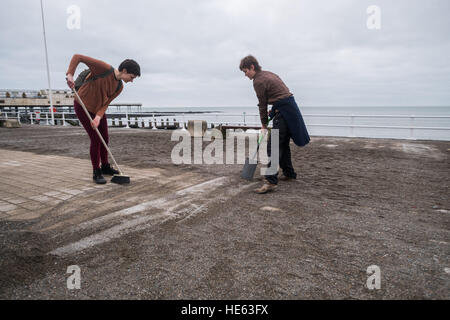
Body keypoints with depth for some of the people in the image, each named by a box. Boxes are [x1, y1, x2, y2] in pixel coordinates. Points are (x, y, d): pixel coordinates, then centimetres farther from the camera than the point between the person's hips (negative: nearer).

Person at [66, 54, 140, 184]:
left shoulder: (119, 87, -5)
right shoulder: (104, 68, -26)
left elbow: (105, 104, -9)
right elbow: (77, 57, -25)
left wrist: (98, 117, -25)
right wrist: (70, 74, -38)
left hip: (98, 108, 7)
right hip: (82, 106, -7)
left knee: (104, 139, 12)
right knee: (96, 139, -10)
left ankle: (105, 167, 33)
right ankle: (97, 173, 4)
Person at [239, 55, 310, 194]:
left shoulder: (258, 81, -10)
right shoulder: (268, 73, 19)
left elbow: (262, 105, -6)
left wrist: (264, 124, 4)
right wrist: (273, 111, 22)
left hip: (284, 111, -10)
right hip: (290, 106, 10)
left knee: (273, 145, -14)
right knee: (283, 143, 19)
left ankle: (271, 181, -18)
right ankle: (289, 173, 30)